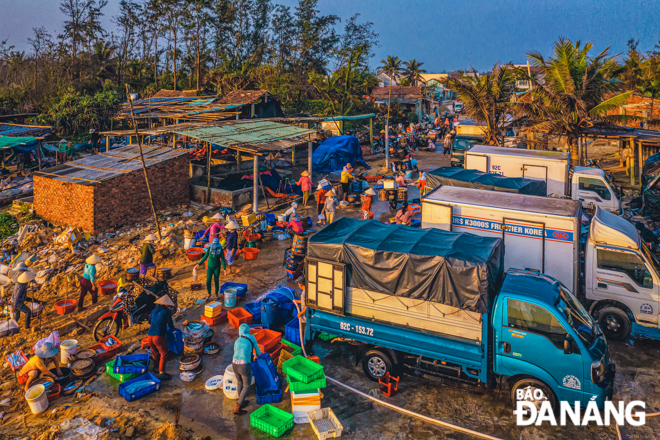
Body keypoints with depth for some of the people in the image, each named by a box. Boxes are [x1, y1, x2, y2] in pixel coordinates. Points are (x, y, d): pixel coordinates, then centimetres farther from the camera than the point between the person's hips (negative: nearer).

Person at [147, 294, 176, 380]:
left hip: (150, 335, 6)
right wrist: (171, 328, 25)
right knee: (164, 353, 1)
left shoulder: (154, 311, 16)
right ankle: (161, 372, -4)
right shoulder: (166, 311, -1)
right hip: (159, 336, -6)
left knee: (155, 353, 23)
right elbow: (170, 323, 3)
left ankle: (156, 367, 37)